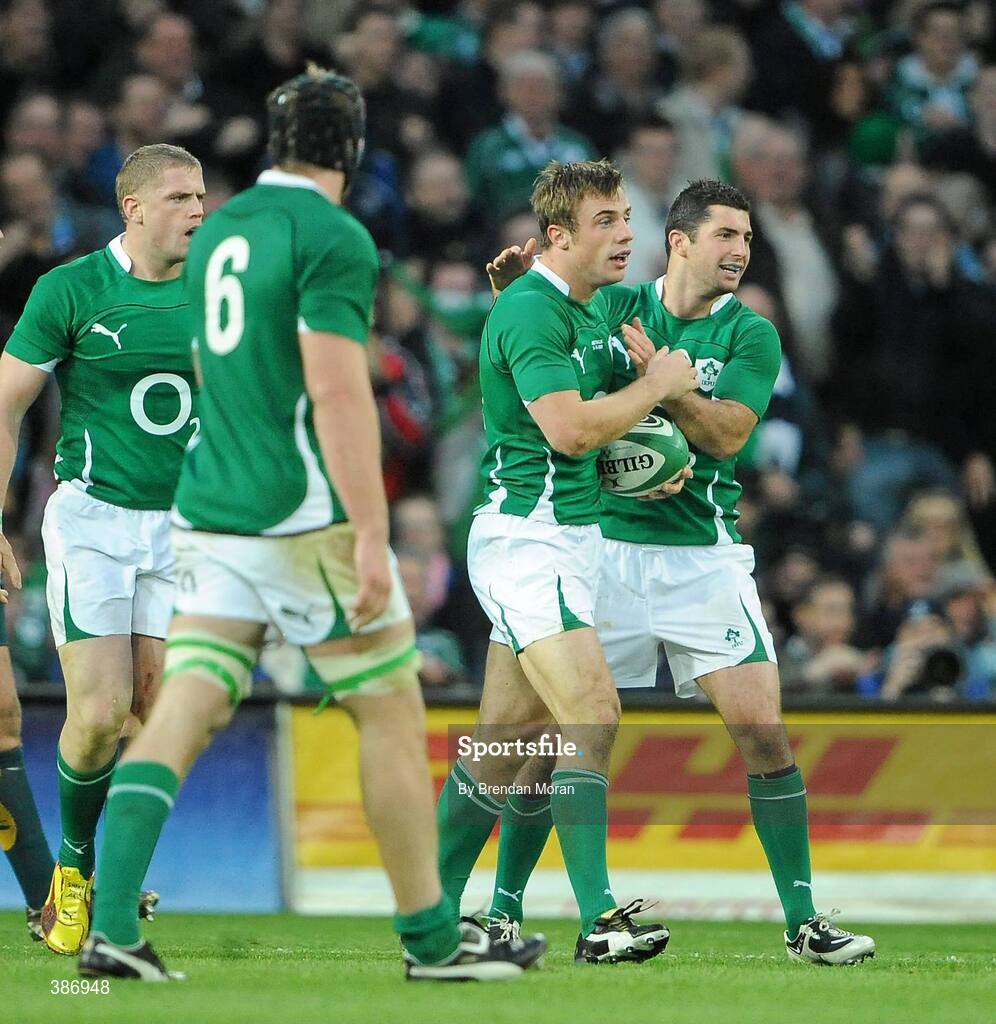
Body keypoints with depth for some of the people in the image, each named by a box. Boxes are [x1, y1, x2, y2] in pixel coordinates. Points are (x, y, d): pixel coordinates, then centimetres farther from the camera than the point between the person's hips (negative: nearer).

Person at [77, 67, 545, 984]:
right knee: (394, 716, 5)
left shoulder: (217, 230, 15)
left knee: (184, 711, -1)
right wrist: (372, 537, -20)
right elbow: (337, 391, -18)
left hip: (209, 514, 7)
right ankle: (432, 937, 10)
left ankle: (110, 924, -15)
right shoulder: (333, 238, -10)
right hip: (305, 519, -7)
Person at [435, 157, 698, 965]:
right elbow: (568, 429, -24)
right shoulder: (531, 311, -15)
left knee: (505, 736, 10)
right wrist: (658, 384, -12)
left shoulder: (596, 309, 15)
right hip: (526, 536, -9)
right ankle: (599, 917, -21)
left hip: (572, 535, 9)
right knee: (593, 709, -18)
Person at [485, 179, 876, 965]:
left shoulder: (750, 335, 1)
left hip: (703, 555, 0)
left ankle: (803, 920, 0)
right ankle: (502, 911, 10)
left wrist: (656, 372, -23)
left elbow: (727, 432, -12)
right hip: (604, 544, 0)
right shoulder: (613, 308, 4)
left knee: (763, 729, -8)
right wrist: (514, 287, -9)